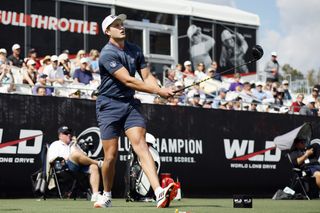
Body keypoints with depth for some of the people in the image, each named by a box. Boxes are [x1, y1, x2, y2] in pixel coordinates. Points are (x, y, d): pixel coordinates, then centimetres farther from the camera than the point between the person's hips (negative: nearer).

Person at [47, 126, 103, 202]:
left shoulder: (74, 144, 38)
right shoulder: (55, 144, 23)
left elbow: (84, 156, 28)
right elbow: (51, 160, 6)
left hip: (81, 166, 5)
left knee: (94, 167, -28)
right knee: (75, 154, -37)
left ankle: (95, 194, -40)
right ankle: (98, 163, -24)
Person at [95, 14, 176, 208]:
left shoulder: (135, 50, 8)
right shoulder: (107, 54, -14)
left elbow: (147, 76, 5)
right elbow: (128, 81, -21)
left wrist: (161, 90, -16)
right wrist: (158, 91, -23)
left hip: (130, 104, 4)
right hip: (109, 106, -4)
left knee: (141, 144, -15)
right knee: (111, 155, -1)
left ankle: (160, 193, -31)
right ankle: (107, 196, 23)